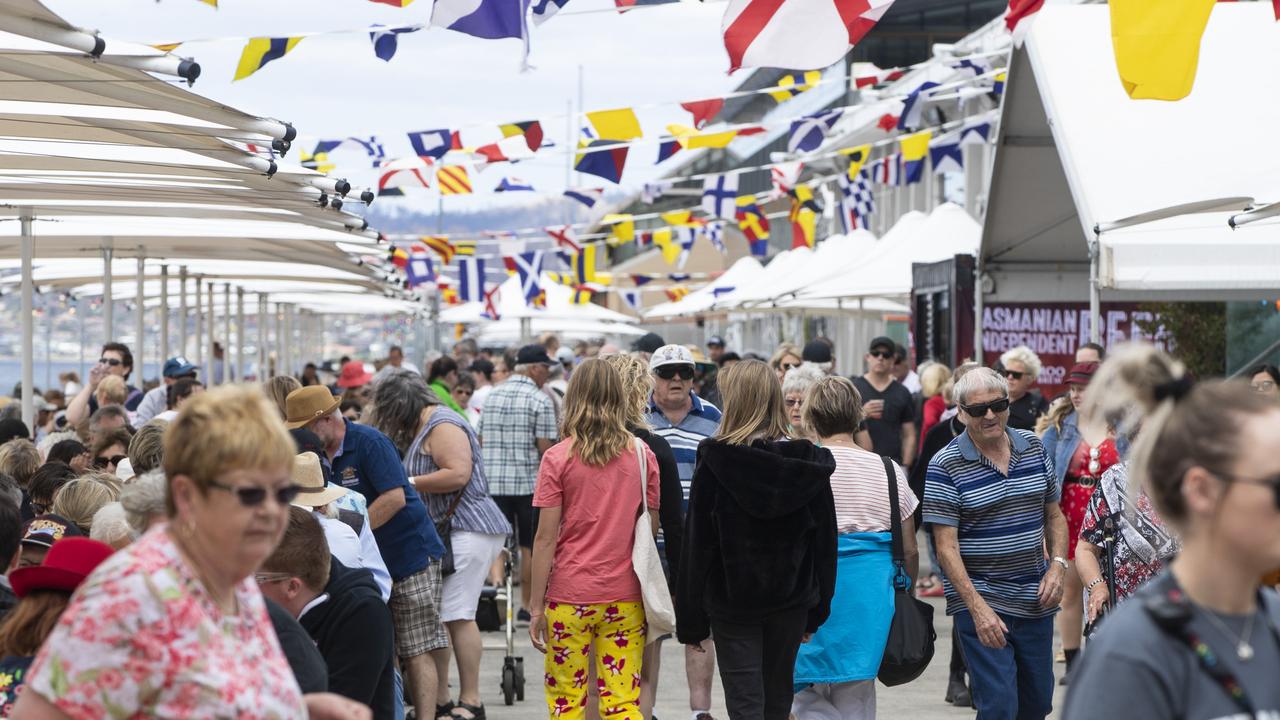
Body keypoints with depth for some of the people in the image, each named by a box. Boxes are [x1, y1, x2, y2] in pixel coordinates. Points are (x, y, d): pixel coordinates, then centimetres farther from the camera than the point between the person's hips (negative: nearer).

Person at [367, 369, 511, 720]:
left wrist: (408, 482, -15)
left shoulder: (441, 425, -11)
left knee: (457, 614, -9)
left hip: (468, 529, -10)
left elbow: (458, 474, -23)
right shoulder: (424, 427, 21)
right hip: (446, 530, 10)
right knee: (434, 614, 7)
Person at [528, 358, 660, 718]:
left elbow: (546, 537, -7)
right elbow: (651, 529, 6)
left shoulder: (558, 458, -6)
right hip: (625, 595, 2)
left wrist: (537, 606, -3)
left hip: (570, 595, -2)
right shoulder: (642, 455, 2)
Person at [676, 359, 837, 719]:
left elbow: (697, 543, -9)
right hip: (791, 600, 3)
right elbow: (825, 541, 2)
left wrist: (690, 620, -2)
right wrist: (816, 613, 12)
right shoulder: (808, 463, -2)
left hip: (731, 600, -3)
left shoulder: (715, 460, -11)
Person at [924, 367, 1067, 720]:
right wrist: (978, 608, -21)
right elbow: (946, 546, -14)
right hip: (979, 600, -5)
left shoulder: (1034, 447, 6)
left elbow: (1054, 515, 16)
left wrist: (1057, 566, -1)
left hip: (1035, 600, 6)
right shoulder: (945, 466, -10)